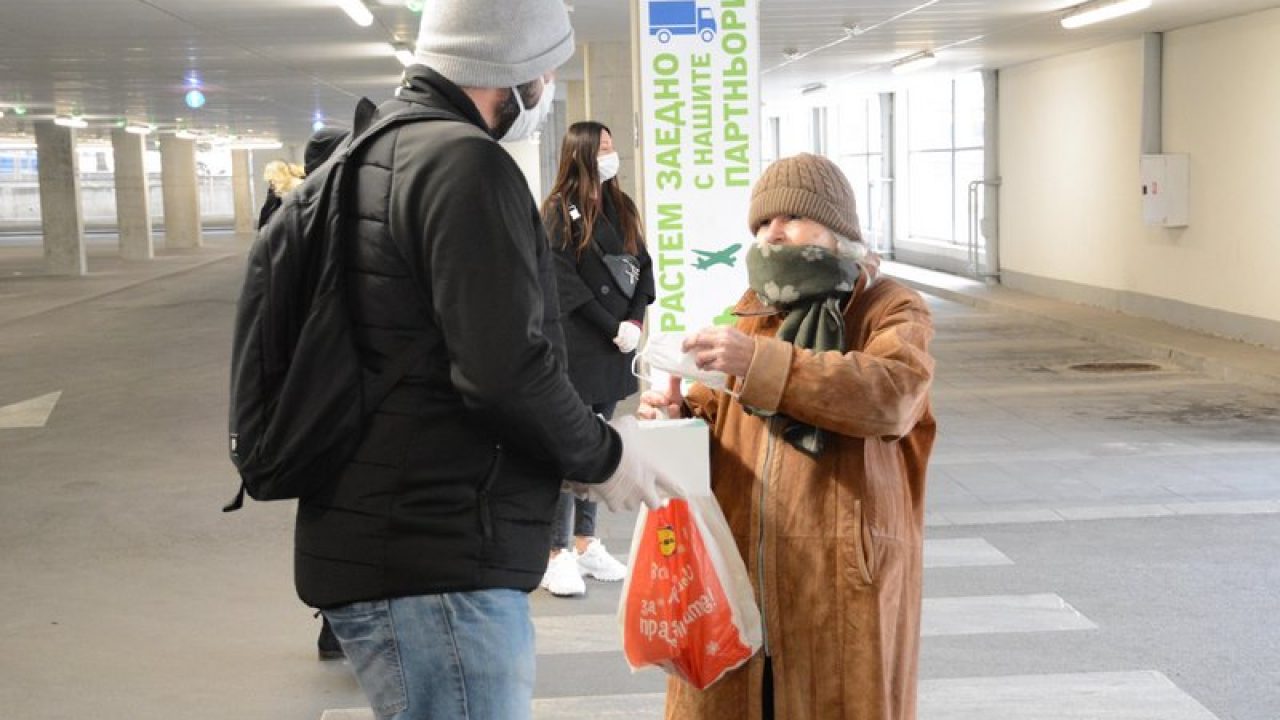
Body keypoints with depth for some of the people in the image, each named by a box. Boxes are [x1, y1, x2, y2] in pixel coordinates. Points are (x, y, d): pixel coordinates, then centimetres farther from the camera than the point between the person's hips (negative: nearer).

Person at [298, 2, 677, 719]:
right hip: (435, 569, -10)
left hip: (378, 545, 10)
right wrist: (601, 457, -5)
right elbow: (507, 367, -22)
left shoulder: (379, 151, 16)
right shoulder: (464, 161, -15)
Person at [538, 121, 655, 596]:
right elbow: (565, 282, -12)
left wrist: (636, 321, -4)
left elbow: (642, 266, 12)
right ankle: (559, 554, -3)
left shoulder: (622, 208, 15)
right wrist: (613, 329, -13)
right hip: (576, 345, -6)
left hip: (618, 344, 6)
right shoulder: (558, 211, -5)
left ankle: (586, 543, 16)